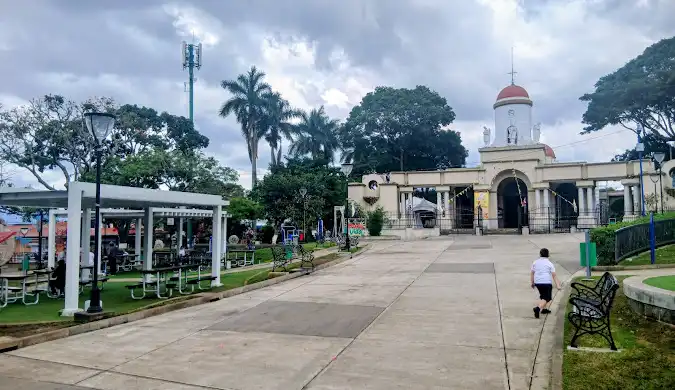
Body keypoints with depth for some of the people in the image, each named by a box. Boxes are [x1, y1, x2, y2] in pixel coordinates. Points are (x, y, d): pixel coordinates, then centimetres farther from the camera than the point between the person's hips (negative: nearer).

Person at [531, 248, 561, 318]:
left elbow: (532, 273, 10)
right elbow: (554, 275, -7)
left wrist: (532, 282, 19)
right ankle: (538, 308, -22)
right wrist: (557, 285, -6)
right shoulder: (549, 263, -4)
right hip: (547, 282, -5)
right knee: (546, 298, -2)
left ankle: (544, 309, 26)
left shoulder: (535, 262, 7)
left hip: (537, 282, 5)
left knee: (543, 296, 24)